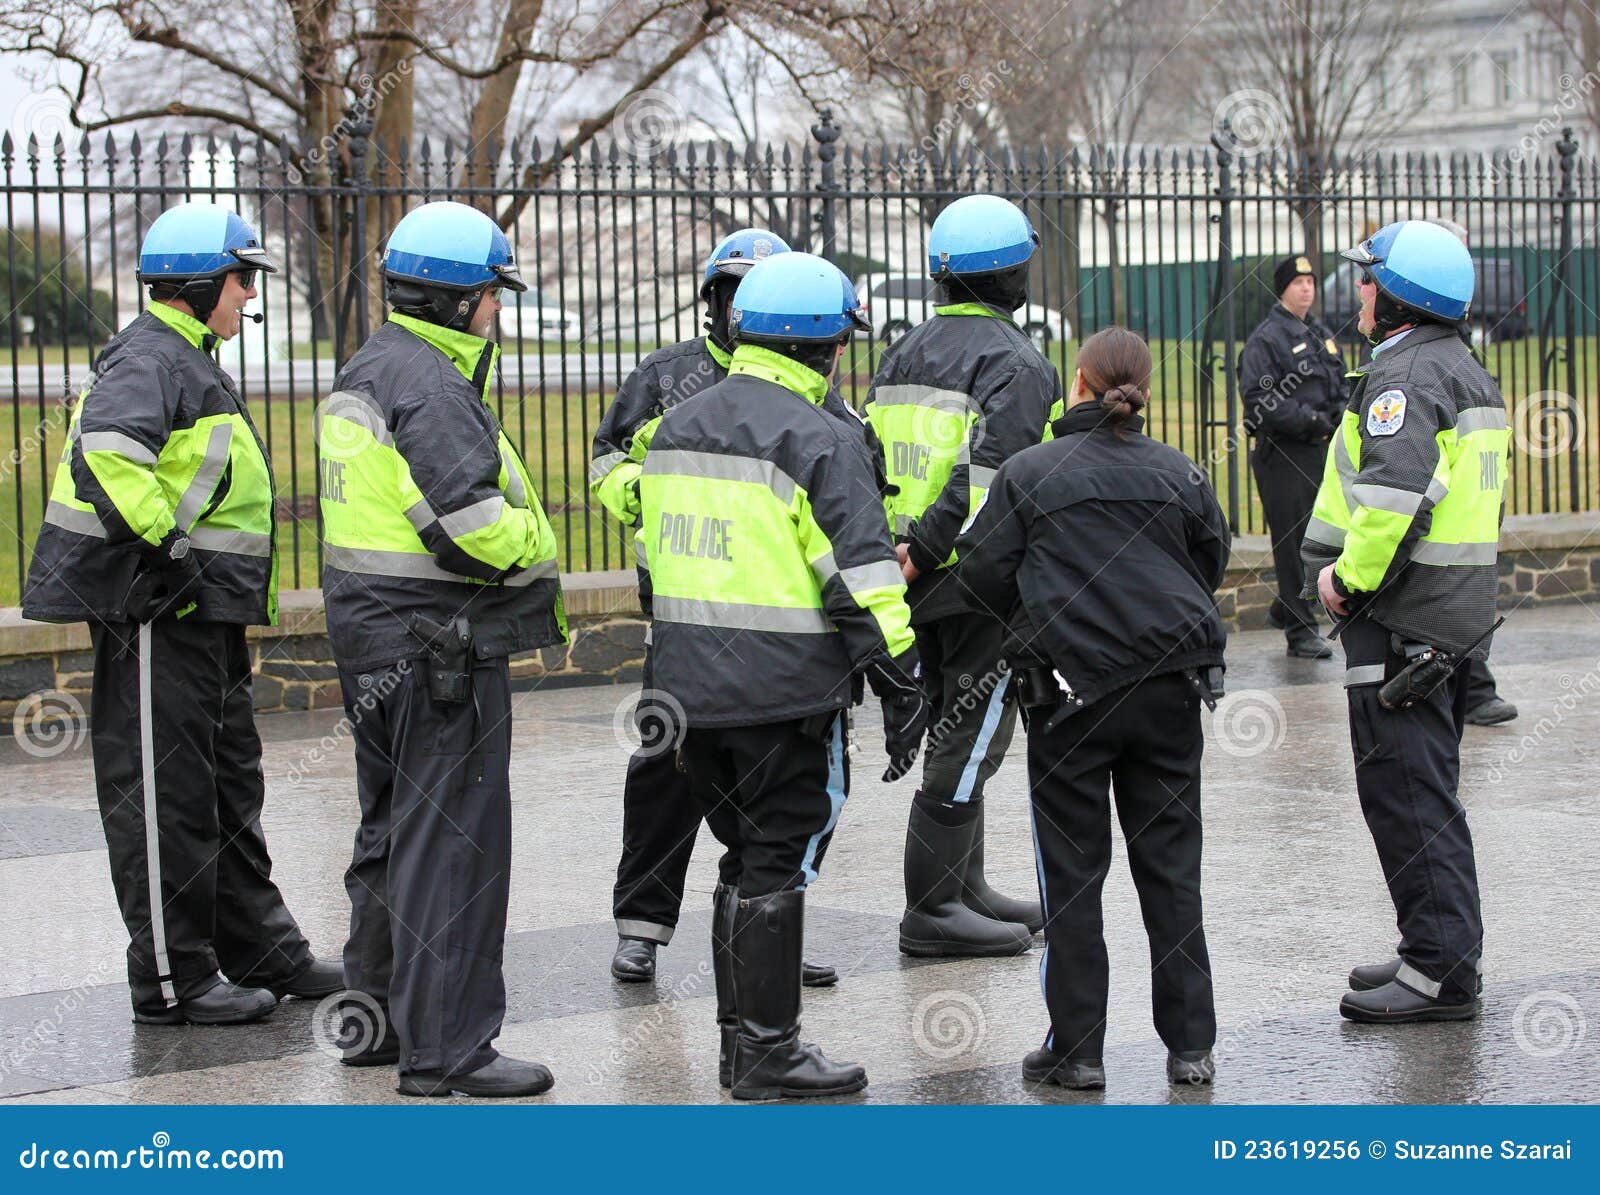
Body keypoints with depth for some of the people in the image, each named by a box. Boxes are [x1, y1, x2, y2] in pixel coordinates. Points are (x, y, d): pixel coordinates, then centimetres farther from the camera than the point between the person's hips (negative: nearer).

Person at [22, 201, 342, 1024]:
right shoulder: (148, 360, -15)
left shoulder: (187, 362, 19)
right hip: (156, 612, -11)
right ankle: (171, 980, 3)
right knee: (164, 794, -3)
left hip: (204, 614, 11)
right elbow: (104, 454, -33)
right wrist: (163, 549, -29)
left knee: (229, 789, 17)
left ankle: (262, 953, 27)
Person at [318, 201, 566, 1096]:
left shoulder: (366, 375, 15)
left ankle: (377, 1018, 29)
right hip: (439, 645, -11)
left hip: (373, 637, 11)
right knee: (453, 842, -6)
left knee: (396, 829, 19)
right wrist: (536, 552, -6)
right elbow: (470, 525, -26)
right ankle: (445, 1050, -3)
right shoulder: (430, 386, -18)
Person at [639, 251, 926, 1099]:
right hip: (783, 696, -7)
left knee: (746, 858, 18)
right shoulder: (817, 439, -12)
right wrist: (902, 686, -10)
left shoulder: (676, 429, 13)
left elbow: (654, 560, 19)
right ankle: (768, 1056, 5)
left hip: (689, 688, 7)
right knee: (778, 867, 0)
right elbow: (863, 579, -15)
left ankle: (738, 1040, 24)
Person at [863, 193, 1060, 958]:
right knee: (970, 735, -3)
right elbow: (992, 472, -24)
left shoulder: (902, 355, 14)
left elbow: (868, 460, 11)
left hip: (919, 581, 8)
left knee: (958, 730, 17)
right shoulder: (1015, 362, -12)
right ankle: (931, 908, -2)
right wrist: (928, 546, -22)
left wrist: (890, 552, 10)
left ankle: (962, 889, 24)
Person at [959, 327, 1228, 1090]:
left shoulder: (1028, 473, -5)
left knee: (1072, 872, 5)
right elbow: (1211, 565, 12)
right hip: (1171, 688, 3)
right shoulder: (1180, 474, 3)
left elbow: (984, 573, -4)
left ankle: (1076, 1049, 6)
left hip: (1072, 690, -3)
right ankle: (1190, 1043, 12)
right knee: (1171, 867, 10)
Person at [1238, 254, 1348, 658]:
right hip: (1283, 454, -8)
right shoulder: (1267, 338, -8)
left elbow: (1339, 388, 26)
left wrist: (1339, 413, 5)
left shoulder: (1322, 335, 18)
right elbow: (1257, 399, -16)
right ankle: (1301, 631, 0)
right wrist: (1308, 418, -20)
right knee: (1293, 542, -5)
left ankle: (1284, 610, 30)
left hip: (1321, 451, 8)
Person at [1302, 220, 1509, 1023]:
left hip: (1403, 617, -11)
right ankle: (1442, 955, 23)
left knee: (1403, 791, -8)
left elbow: (1395, 496, -28)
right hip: (1459, 610, 11)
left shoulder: (1404, 376, -15)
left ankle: (1440, 971, -7)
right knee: (1427, 791, 17)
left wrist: (1350, 576, -15)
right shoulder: (1466, 373, 17)